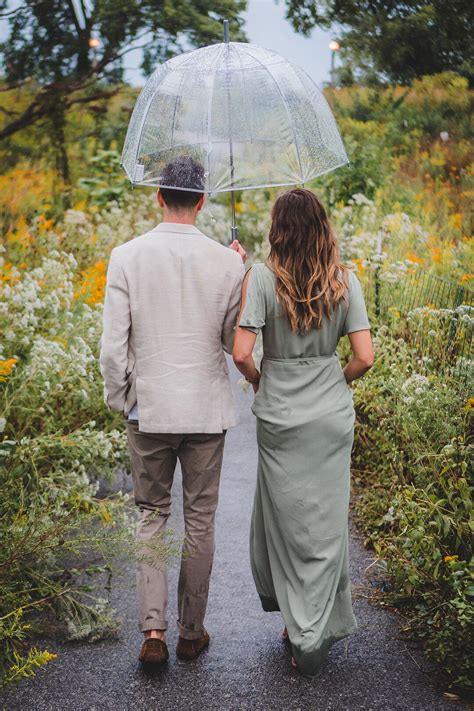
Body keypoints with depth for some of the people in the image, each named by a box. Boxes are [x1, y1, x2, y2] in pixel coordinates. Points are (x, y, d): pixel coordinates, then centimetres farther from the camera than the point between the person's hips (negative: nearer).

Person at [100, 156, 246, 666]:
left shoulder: (127, 257, -8)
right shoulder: (225, 261, -8)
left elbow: (112, 345, -8)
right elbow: (235, 341, 1)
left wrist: (118, 400, 7)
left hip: (149, 409, 0)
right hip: (207, 411, 0)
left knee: (151, 516, 14)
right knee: (200, 522, 12)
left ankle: (153, 630, 4)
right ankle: (191, 632, 23)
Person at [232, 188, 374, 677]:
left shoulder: (262, 278, -12)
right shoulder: (345, 281, -5)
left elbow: (241, 353, -17)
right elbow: (365, 357, -7)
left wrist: (259, 382, 4)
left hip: (280, 416, -2)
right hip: (333, 416, 2)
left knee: (285, 515, 15)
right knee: (326, 519, 11)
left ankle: (297, 619, 27)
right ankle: (316, 632, 15)